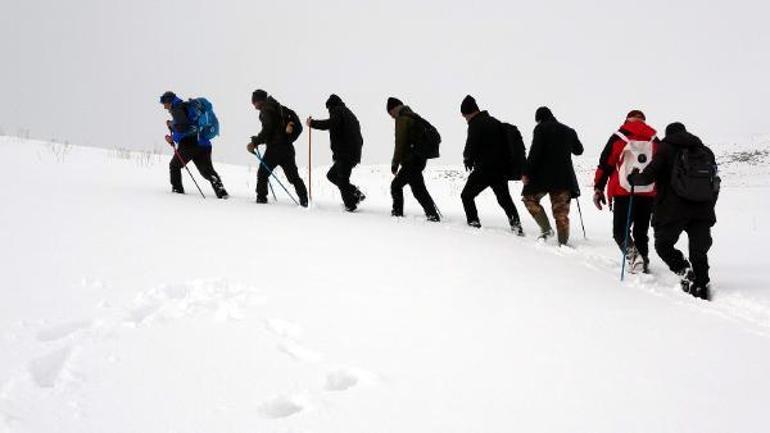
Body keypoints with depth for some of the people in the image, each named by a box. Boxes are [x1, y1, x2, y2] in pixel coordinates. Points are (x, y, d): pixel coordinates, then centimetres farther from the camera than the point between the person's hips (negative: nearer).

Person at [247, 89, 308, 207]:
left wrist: (255, 142, -11)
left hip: (274, 148, -8)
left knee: (262, 173, 5)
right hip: (287, 147, 8)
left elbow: (267, 131, -17)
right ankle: (304, 199, 2)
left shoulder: (266, 110, -7)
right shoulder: (279, 108, 20)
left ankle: (261, 198, 2)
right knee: (293, 176, 8)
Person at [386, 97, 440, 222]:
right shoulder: (413, 117, 20)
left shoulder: (402, 119, -9)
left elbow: (400, 143, -14)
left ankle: (433, 216, -12)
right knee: (396, 185, 16)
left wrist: (395, 163, -9)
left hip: (412, 160, -10)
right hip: (420, 158, 10)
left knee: (418, 189, -10)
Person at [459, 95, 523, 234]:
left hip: (483, 170, -7)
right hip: (501, 169, 7)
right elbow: (505, 144, 16)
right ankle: (516, 224, 3)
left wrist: (467, 159, 5)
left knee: (467, 195, 9)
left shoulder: (475, 124, -11)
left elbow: (471, 146, -15)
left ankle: (473, 223, 1)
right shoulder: (495, 122, 14)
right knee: (505, 199, 16)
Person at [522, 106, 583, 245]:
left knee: (530, 198, 15)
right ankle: (563, 242, 0)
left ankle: (546, 229, 0)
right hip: (564, 177, 5)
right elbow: (579, 150, 26)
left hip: (544, 175, -5)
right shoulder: (568, 131, 13)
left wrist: (526, 172, -11)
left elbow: (534, 152, -13)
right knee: (561, 211, 7)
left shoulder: (541, 129, -4)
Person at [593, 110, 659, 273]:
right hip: (648, 194, 3)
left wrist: (598, 188, 2)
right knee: (641, 232, 15)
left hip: (624, 193, -3)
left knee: (620, 229, 2)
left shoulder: (619, 138, 2)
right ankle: (644, 262, 14)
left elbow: (605, 164, -2)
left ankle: (632, 254, -21)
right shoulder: (655, 141, 12)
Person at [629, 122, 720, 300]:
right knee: (699, 252, 10)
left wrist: (633, 178, 12)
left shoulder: (666, 148, 1)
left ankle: (685, 271, -12)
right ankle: (702, 287, 0)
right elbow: (715, 183, 17)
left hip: (673, 210, -4)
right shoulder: (706, 151, 17)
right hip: (703, 211, 5)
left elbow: (648, 176, -8)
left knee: (663, 245, 10)